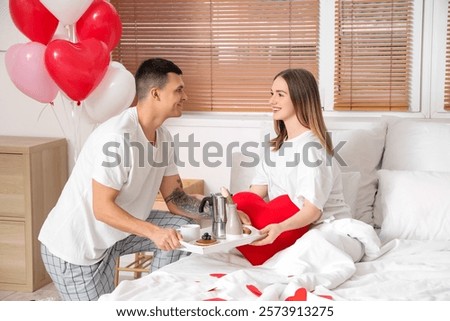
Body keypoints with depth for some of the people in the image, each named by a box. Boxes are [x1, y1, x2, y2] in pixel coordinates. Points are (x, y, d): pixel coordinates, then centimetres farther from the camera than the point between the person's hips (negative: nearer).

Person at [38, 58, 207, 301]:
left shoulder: (162, 137, 0)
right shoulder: (118, 137, -28)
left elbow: (175, 199, 2)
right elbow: (102, 209, -28)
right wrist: (154, 232, -37)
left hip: (115, 233, 8)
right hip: (74, 245, -8)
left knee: (182, 226, -5)